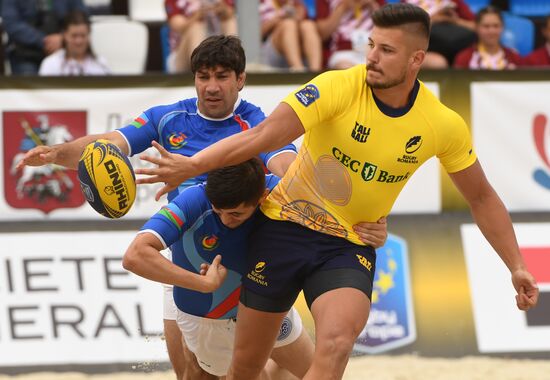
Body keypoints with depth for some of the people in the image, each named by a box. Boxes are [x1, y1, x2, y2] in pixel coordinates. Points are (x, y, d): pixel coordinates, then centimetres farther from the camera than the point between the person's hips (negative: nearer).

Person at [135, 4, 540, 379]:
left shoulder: (443, 125, -9)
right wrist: (191, 166, -43)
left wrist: (517, 265, 4)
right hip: (286, 225, -1)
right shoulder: (337, 88, -19)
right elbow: (265, 135, -30)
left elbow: (481, 197, 7)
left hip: (349, 247, 1)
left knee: (336, 345, -29)